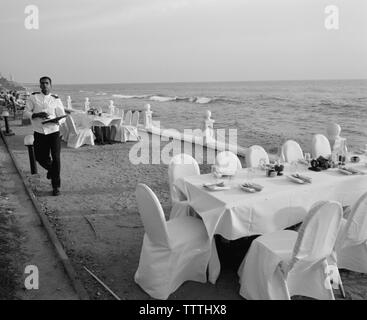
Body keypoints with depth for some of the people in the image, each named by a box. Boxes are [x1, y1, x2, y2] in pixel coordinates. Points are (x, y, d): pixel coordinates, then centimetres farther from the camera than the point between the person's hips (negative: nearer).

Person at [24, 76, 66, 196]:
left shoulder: (56, 100, 2)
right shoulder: (33, 97, 4)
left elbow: (62, 116, 3)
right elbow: (26, 112, 3)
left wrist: (56, 121, -20)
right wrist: (37, 115, -16)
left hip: (53, 131, -2)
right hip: (39, 133, 2)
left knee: (56, 158, -7)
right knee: (40, 157, 8)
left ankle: (56, 186, 4)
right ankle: (51, 169, 44)